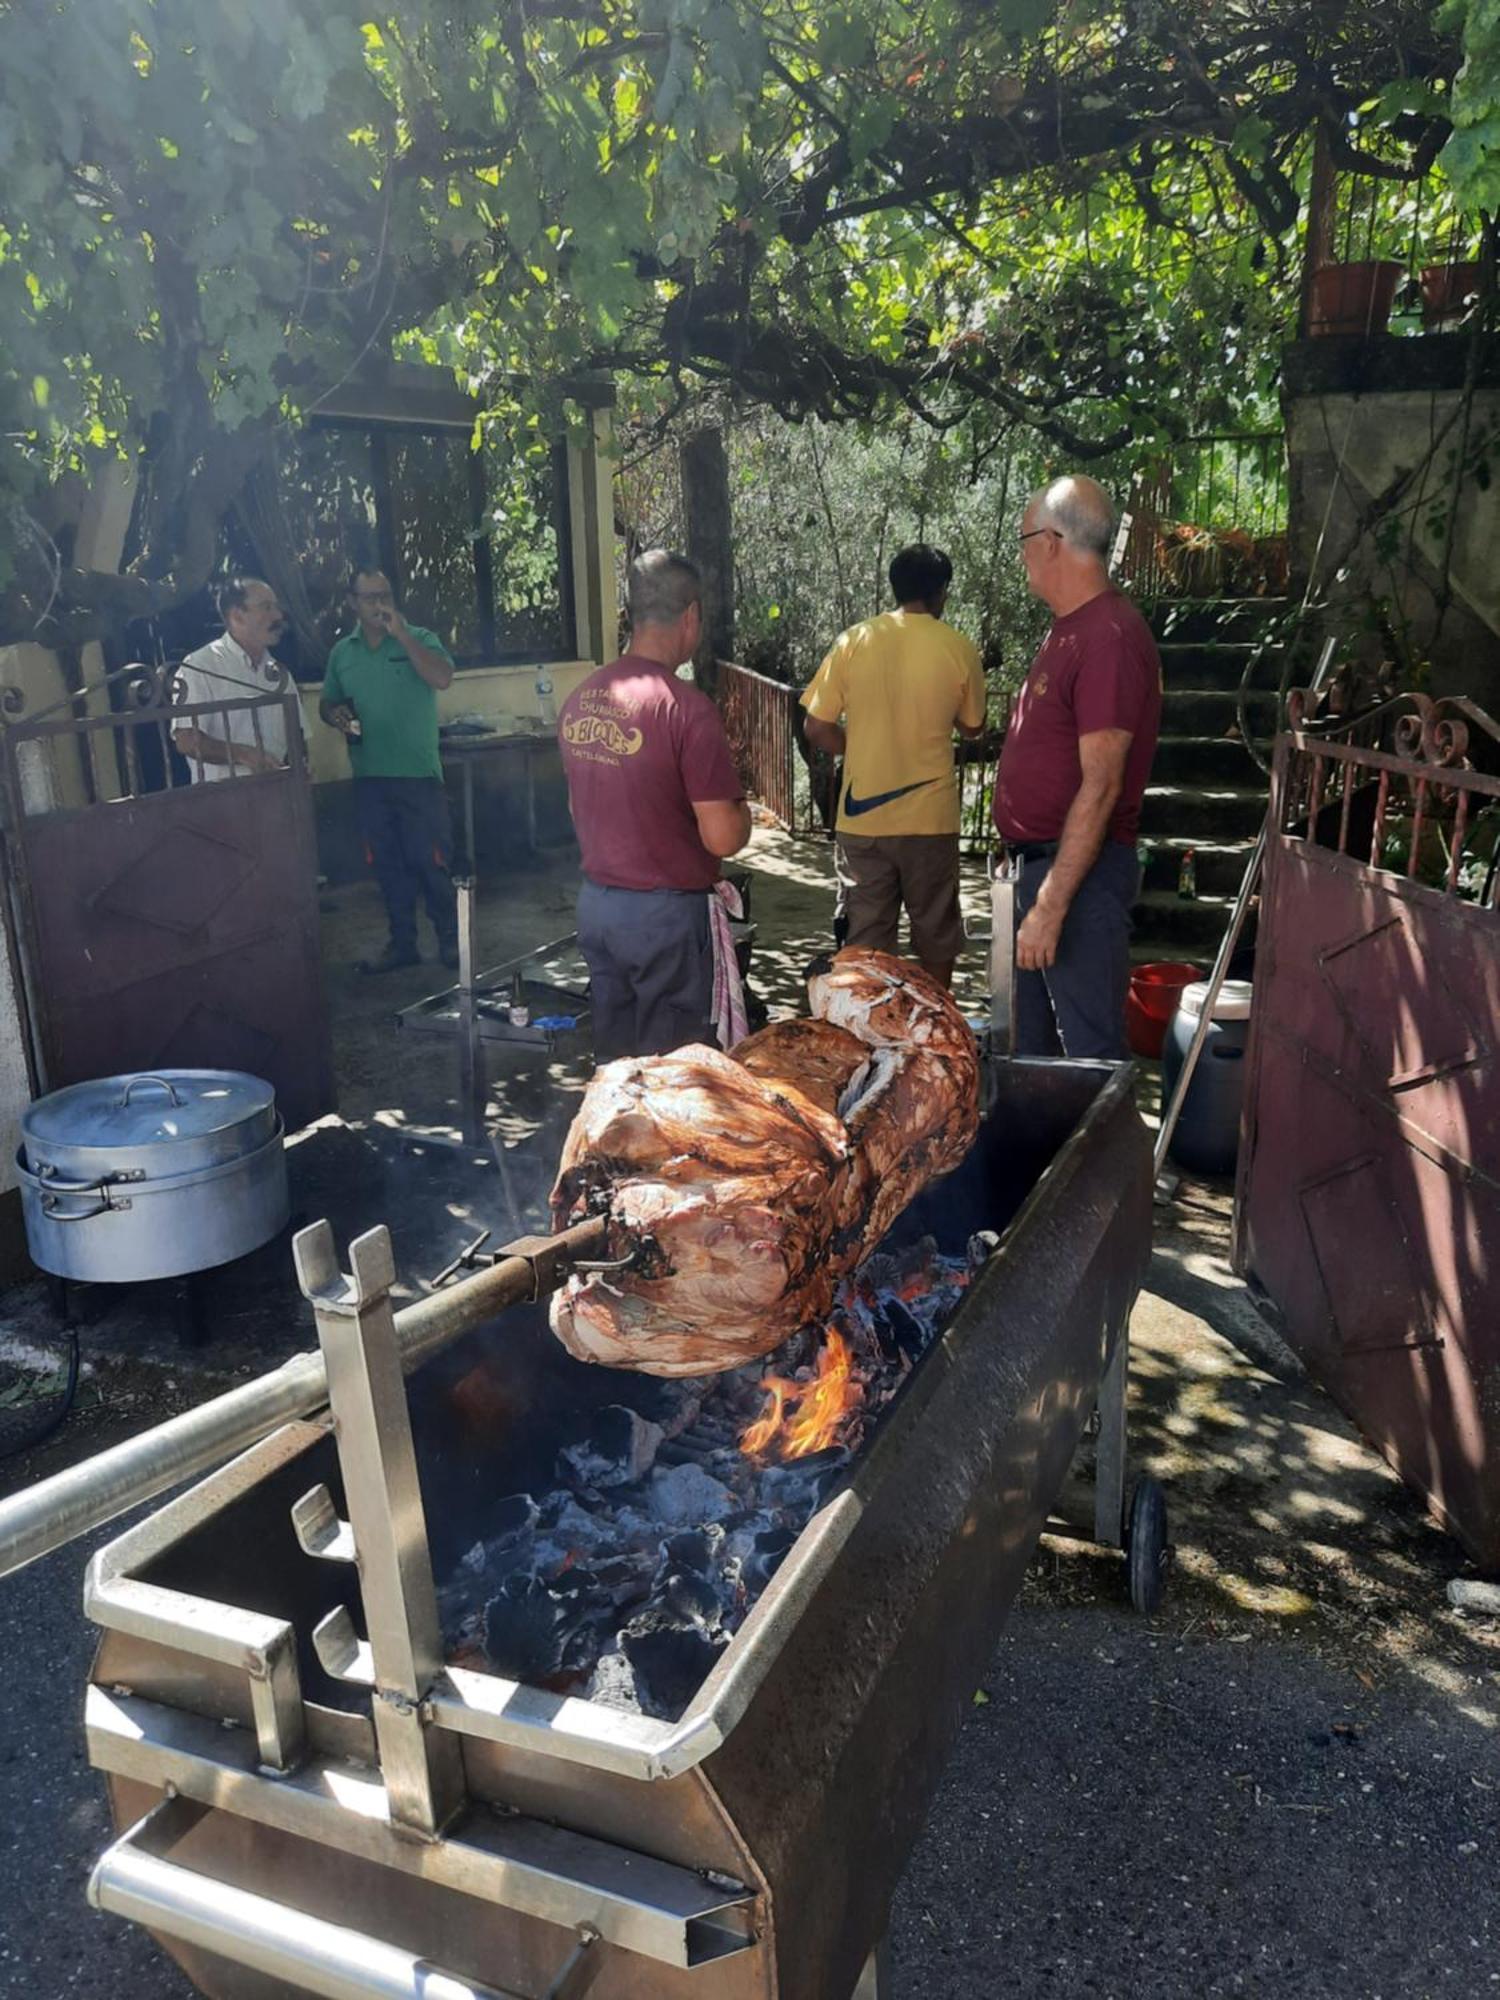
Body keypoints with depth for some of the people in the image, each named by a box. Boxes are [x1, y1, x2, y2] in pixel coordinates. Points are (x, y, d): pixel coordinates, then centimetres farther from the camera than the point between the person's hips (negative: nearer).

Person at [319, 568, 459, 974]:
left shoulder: (418, 639, -1)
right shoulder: (342, 652, 11)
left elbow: (442, 678, -19)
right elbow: (326, 703, 20)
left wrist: (401, 634, -20)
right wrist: (335, 715, -4)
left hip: (419, 774, -4)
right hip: (369, 778, 4)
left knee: (430, 860, -2)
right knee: (387, 864, 11)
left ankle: (450, 939, 11)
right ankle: (402, 943, 21)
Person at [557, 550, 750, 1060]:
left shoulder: (579, 699, 3)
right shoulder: (686, 707, -19)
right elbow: (722, 838, -20)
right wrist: (740, 806, 1)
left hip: (595, 901, 7)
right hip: (665, 912, -7)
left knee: (613, 1061, 17)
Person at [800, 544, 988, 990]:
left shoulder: (853, 641, -3)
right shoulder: (958, 649, -5)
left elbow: (817, 728, -2)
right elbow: (973, 727, 9)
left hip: (862, 816, 1)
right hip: (929, 818, -1)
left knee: (867, 938, 11)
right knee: (936, 935, 15)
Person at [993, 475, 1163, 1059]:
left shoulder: (1109, 638, -18)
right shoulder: (1070, 629, 14)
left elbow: (1101, 786, -23)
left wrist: (1051, 903, -25)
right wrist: (1038, 888, 17)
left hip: (1079, 873, -10)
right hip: (1041, 861, 10)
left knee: (1090, 1051, -3)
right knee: (1033, 1042, 20)